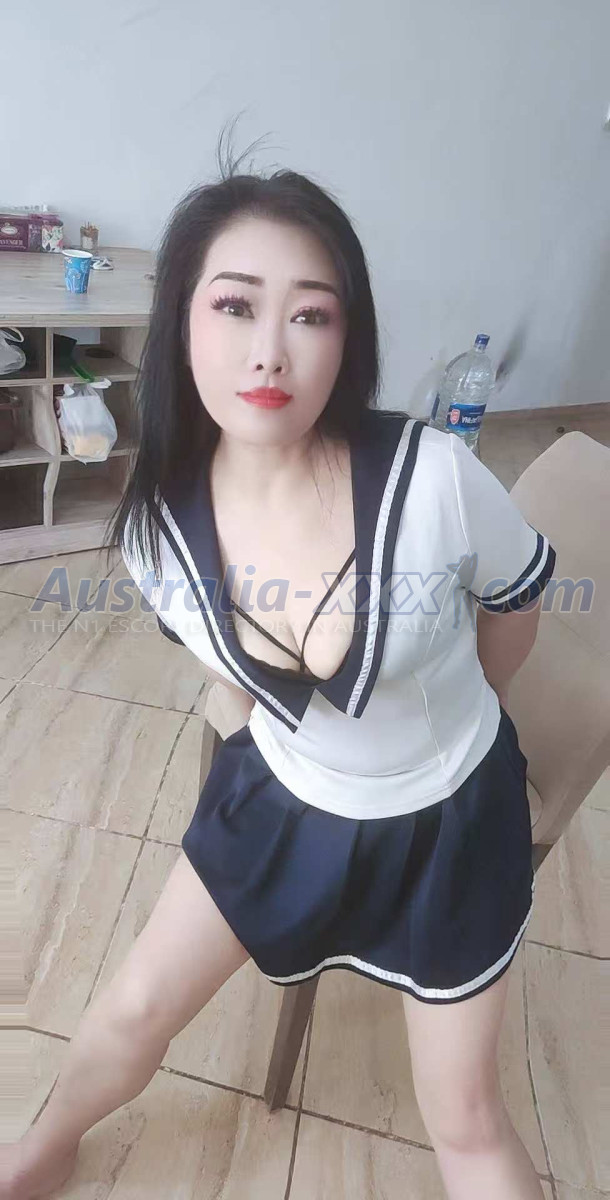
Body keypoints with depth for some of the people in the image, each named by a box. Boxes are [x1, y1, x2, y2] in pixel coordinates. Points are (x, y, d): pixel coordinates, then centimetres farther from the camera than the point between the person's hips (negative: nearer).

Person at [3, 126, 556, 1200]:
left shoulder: (435, 478, -30)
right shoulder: (158, 526, -19)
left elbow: (517, 603, -7)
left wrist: (441, 725, 6)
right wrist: (285, 728, 9)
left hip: (448, 814, -1)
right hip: (283, 796, 3)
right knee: (134, 1008, 19)